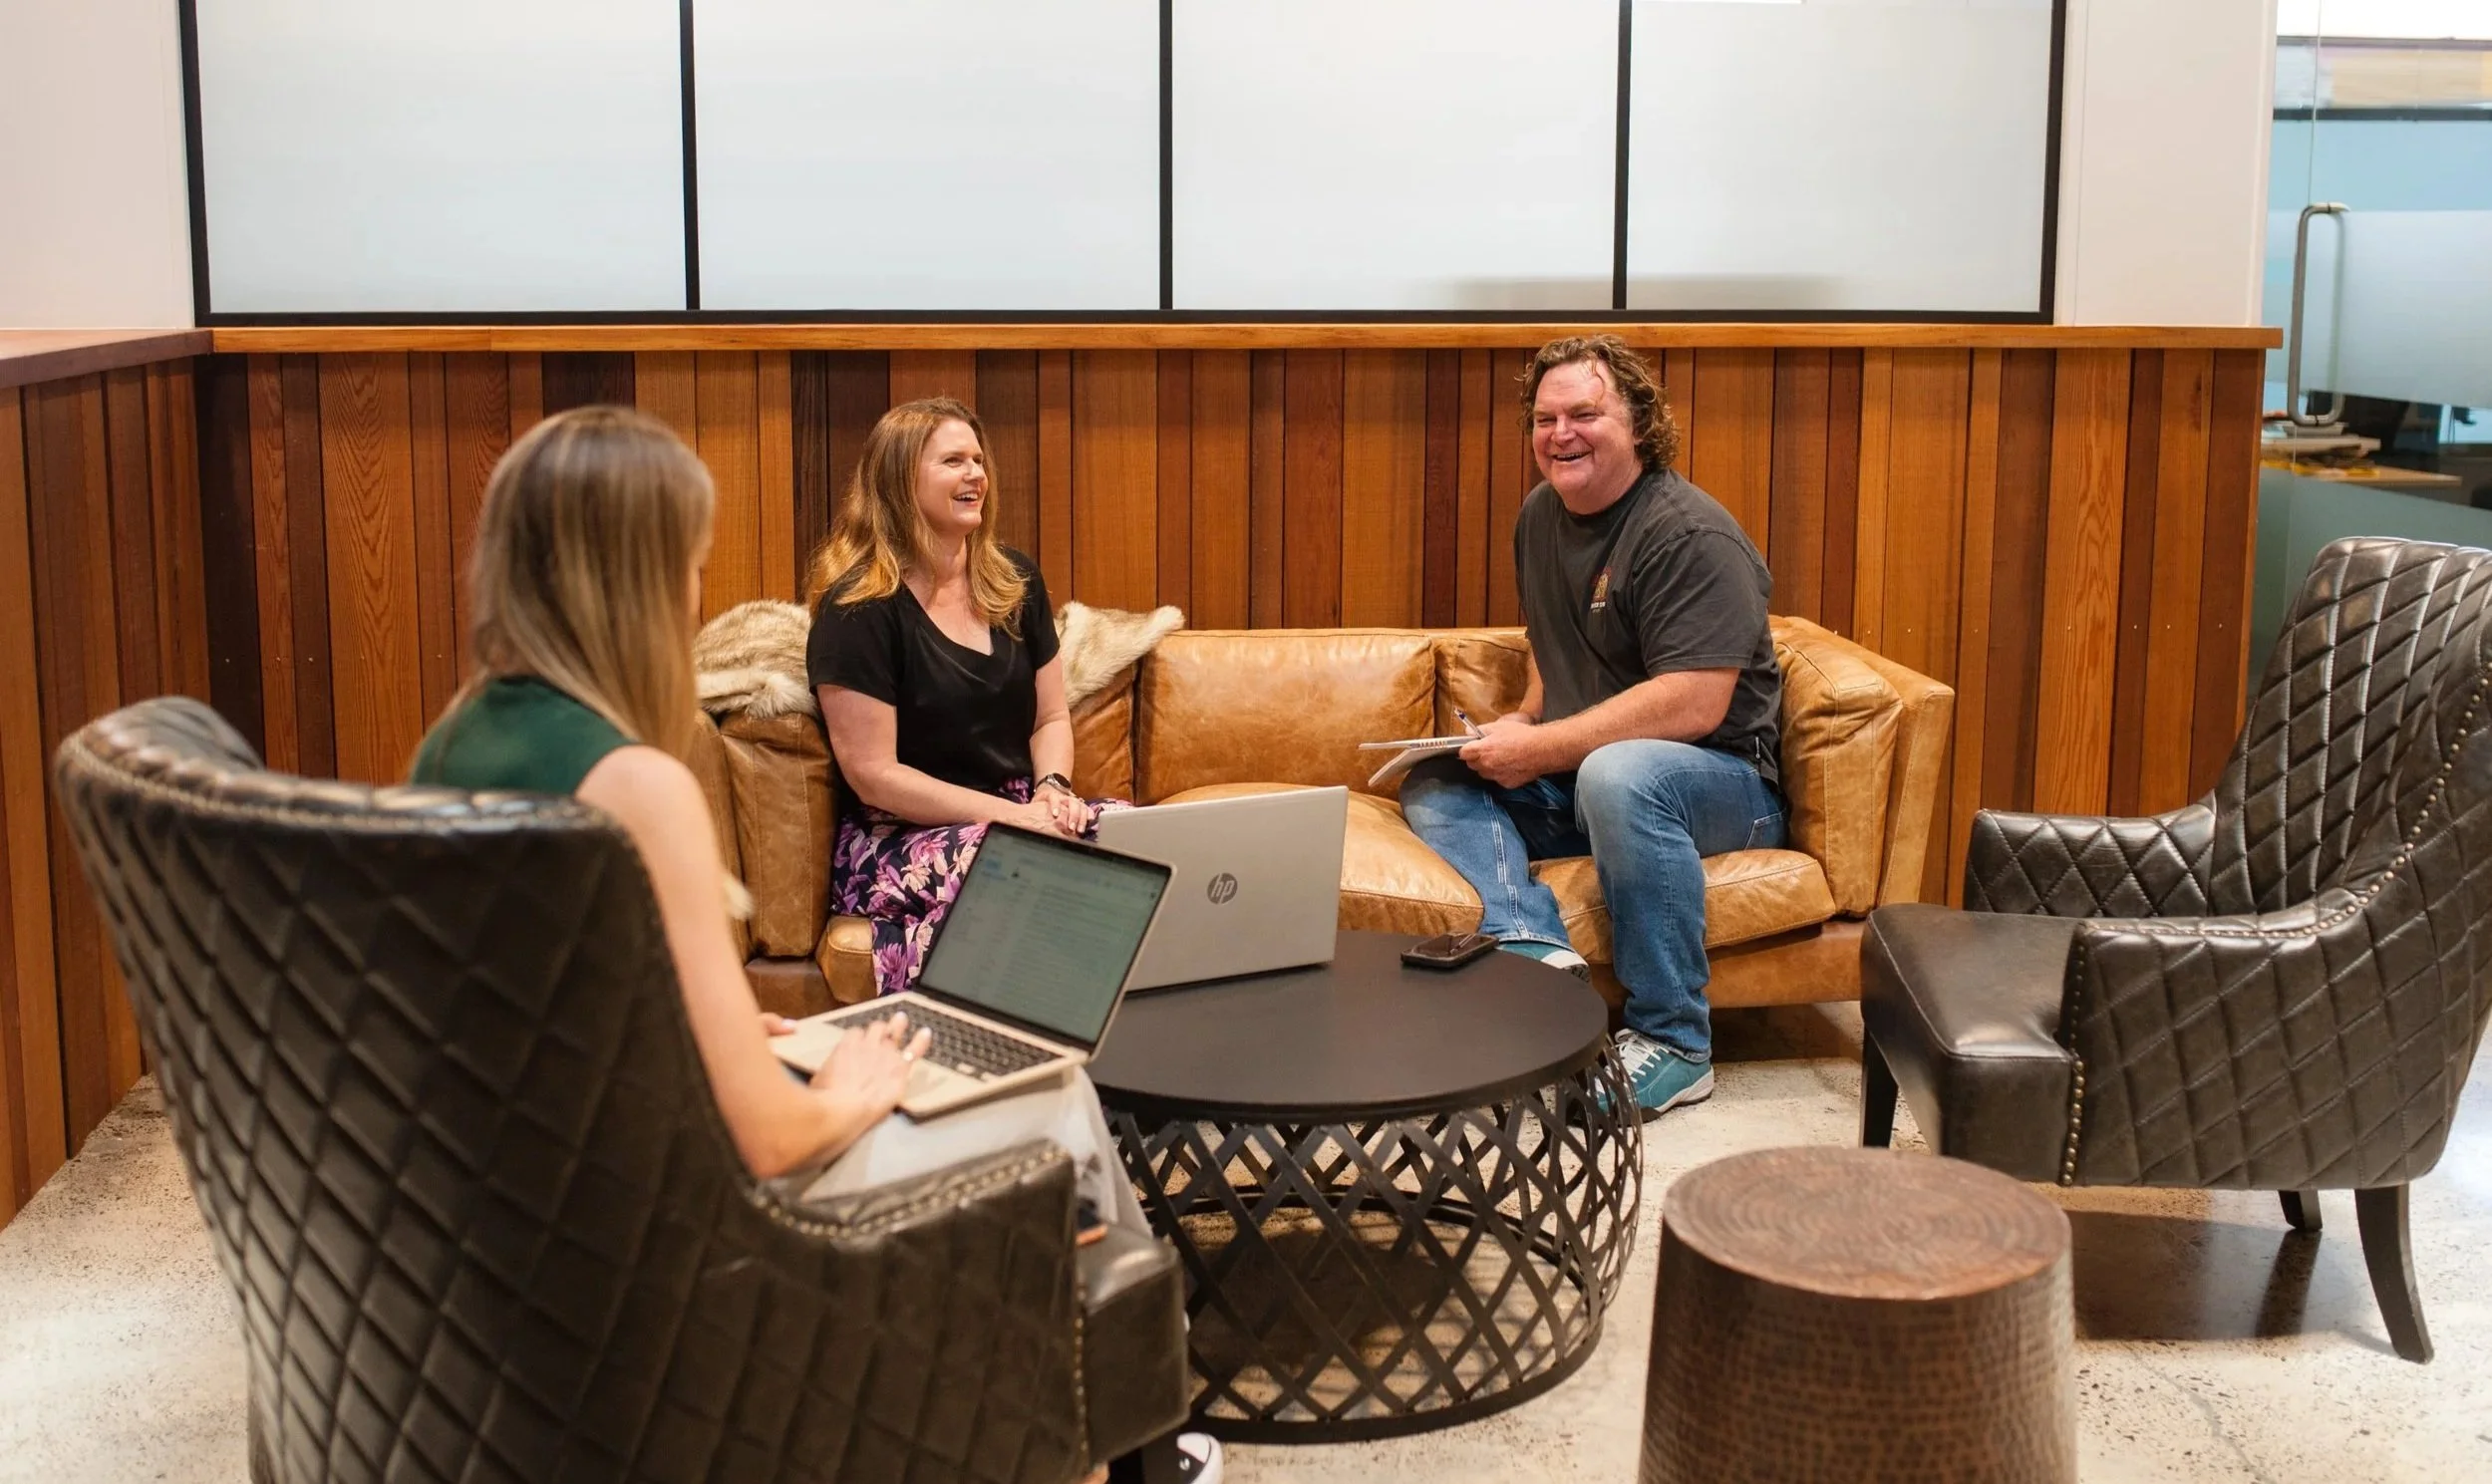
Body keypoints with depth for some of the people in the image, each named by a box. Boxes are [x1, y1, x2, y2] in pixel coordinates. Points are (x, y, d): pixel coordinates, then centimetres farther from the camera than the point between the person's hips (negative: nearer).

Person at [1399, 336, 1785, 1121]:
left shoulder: (1691, 536, -18)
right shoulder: (1542, 514, 9)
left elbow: (1694, 704, -27)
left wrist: (1539, 749, -25)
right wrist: (1521, 722, 5)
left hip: (1720, 783, -8)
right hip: (1571, 774, 8)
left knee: (1618, 774, -39)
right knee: (1434, 785, -9)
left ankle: (1674, 1044, -29)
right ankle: (1539, 958, -34)